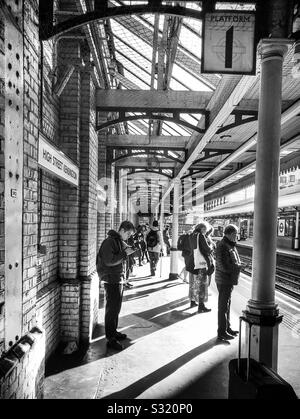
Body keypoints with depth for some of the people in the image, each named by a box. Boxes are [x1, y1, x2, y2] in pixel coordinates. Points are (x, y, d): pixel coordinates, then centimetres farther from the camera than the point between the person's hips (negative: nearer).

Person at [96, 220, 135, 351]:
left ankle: (113, 331, 30)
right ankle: (111, 339, 2)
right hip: (111, 279, -9)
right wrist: (125, 253, -22)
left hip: (118, 279, 10)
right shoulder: (109, 242, -17)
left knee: (116, 307, 17)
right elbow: (109, 261, -23)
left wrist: (130, 250, 3)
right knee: (112, 308, -5)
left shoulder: (120, 241, 13)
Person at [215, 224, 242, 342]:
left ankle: (227, 328, 30)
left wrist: (238, 266, 2)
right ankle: (221, 332, 6)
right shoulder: (222, 246, -18)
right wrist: (234, 268, -16)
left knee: (227, 304, 18)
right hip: (224, 280, -10)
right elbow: (221, 265, -24)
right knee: (223, 306, -2)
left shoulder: (231, 245, 13)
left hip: (230, 279, 10)